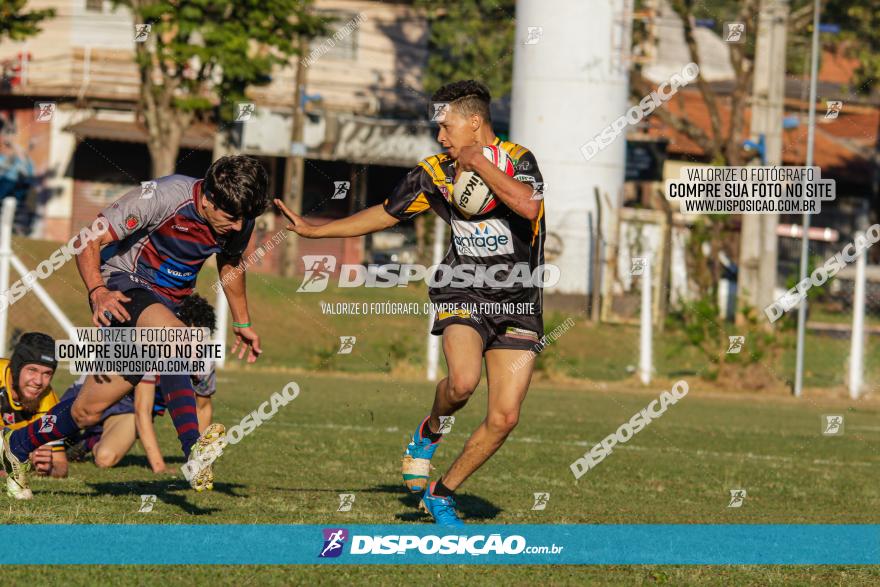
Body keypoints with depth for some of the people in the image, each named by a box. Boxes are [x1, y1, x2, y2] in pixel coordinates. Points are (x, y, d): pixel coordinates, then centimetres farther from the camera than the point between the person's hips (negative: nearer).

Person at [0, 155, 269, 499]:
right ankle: (194, 452, -46)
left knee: (89, 411, 5)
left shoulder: (239, 223, -4)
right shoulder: (163, 197, -24)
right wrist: (97, 292, -31)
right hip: (122, 285, -7)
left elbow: (229, 264, 20)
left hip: (164, 303, 7)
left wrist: (242, 323, 22)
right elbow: (90, 240, -19)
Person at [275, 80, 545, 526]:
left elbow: (528, 205, -30)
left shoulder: (516, 160, -8)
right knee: (463, 381, -30)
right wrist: (313, 230, 14)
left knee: (504, 417, -4)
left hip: (518, 304, 0)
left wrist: (478, 163, -25)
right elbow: (384, 214, 14)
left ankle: (441, 492, 16)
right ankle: (430, 431, 4)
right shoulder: (435, 173, 1)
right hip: (464, 294, 0)